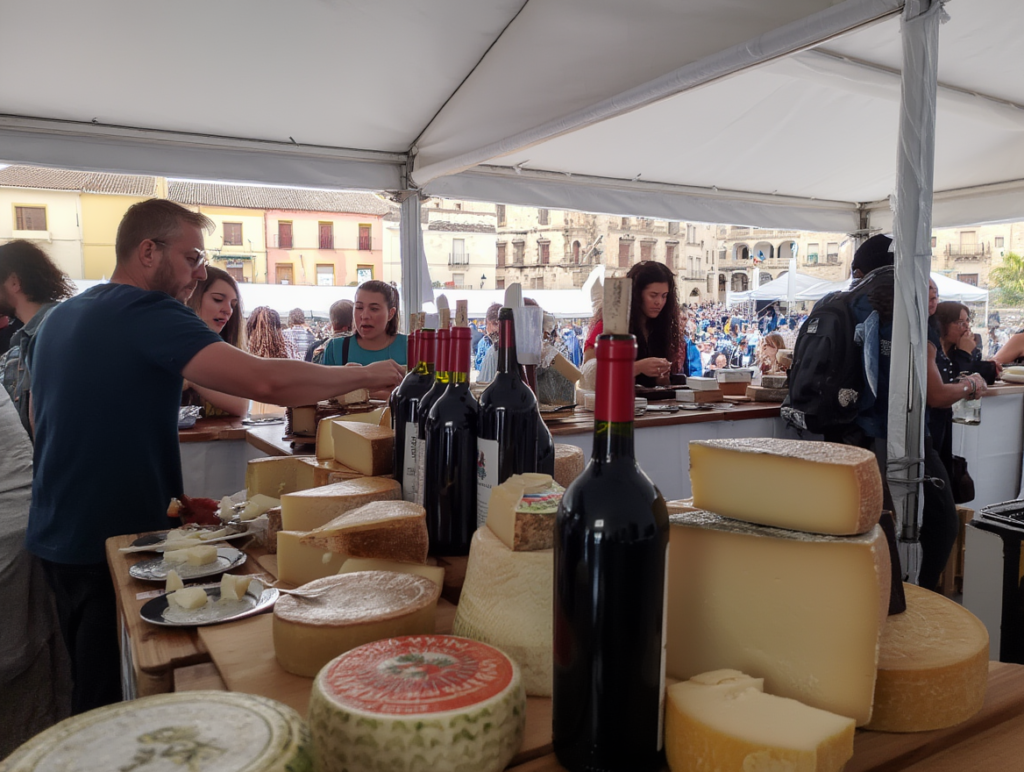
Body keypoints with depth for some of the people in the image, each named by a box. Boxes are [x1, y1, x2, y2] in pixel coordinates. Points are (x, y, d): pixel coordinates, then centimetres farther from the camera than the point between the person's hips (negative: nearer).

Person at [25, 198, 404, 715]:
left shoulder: (59, 318, 10)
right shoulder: (148, 314, -19)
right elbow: (264, 381, -32)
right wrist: (365, 376, -18)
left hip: (53, 535, 9)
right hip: (113, 541, -9)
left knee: (91, 683, 22)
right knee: (111, 706, 3)